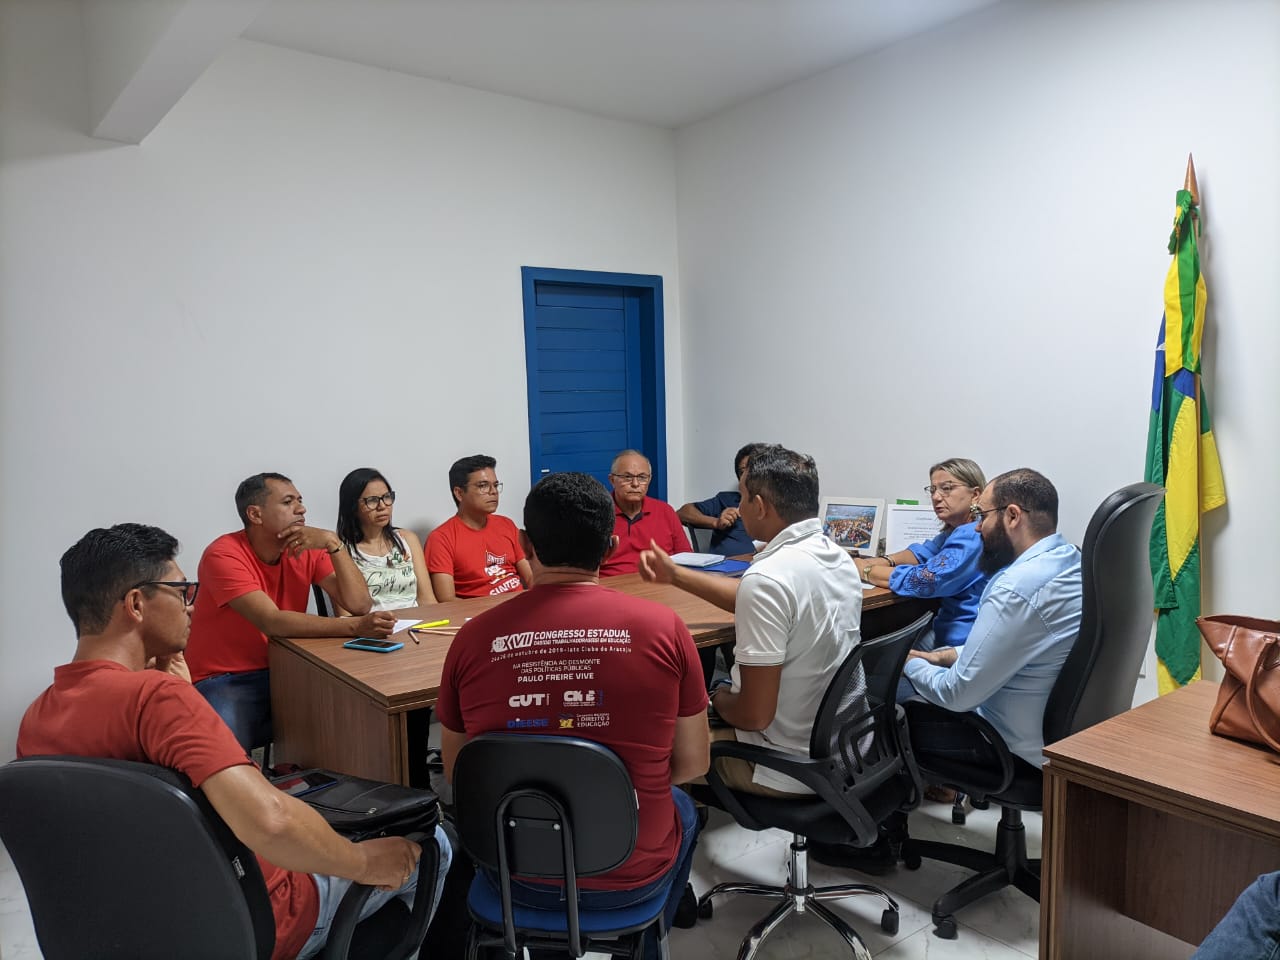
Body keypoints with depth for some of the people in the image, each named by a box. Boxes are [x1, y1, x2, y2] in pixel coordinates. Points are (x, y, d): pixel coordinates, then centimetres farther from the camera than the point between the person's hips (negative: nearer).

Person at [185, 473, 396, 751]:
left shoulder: (307, 550, 0)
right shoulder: (223, 555, -16)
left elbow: (360, 604, -9)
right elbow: (272, 622, -29)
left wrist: (333, 543, -19)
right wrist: (354, 627, -38)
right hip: (224, 682, -5)